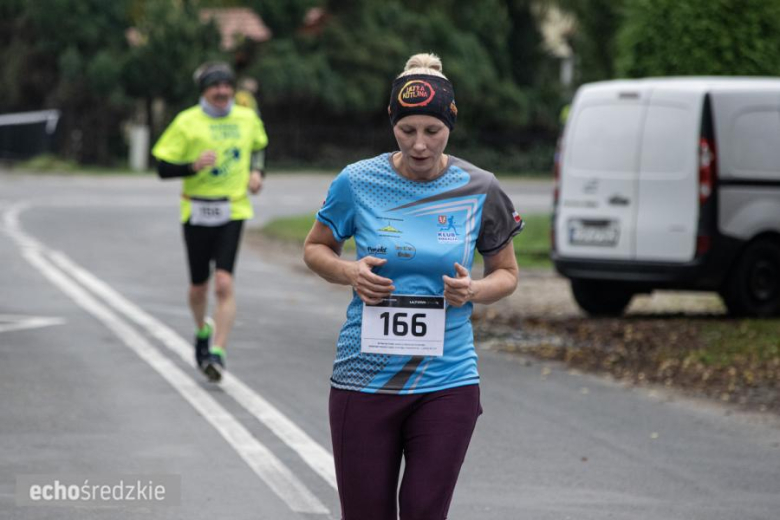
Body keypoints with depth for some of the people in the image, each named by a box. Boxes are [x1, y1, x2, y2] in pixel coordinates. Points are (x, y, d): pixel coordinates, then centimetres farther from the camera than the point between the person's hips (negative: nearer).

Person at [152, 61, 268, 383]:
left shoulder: (247, 119, 6)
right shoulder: (187, 122, -4)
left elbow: (258, 147, 28)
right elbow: (163, 168, -4)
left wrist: (256, 172, 9)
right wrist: (194, 165, -20)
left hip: (233, 211, 0)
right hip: (197, 212, 0)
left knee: (224, 284, -15)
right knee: (199, 286, 10)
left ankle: (218, 353, -16)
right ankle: (202, 331, 42)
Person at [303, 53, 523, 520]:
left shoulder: (478, 190, -1)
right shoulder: (358, 182, -3)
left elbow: (507, 273, 12)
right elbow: (316, 248, 13)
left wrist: (473, 292, -10)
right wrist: (348, 272, -9)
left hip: (447, 381, 0)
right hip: (364, 380, 0)